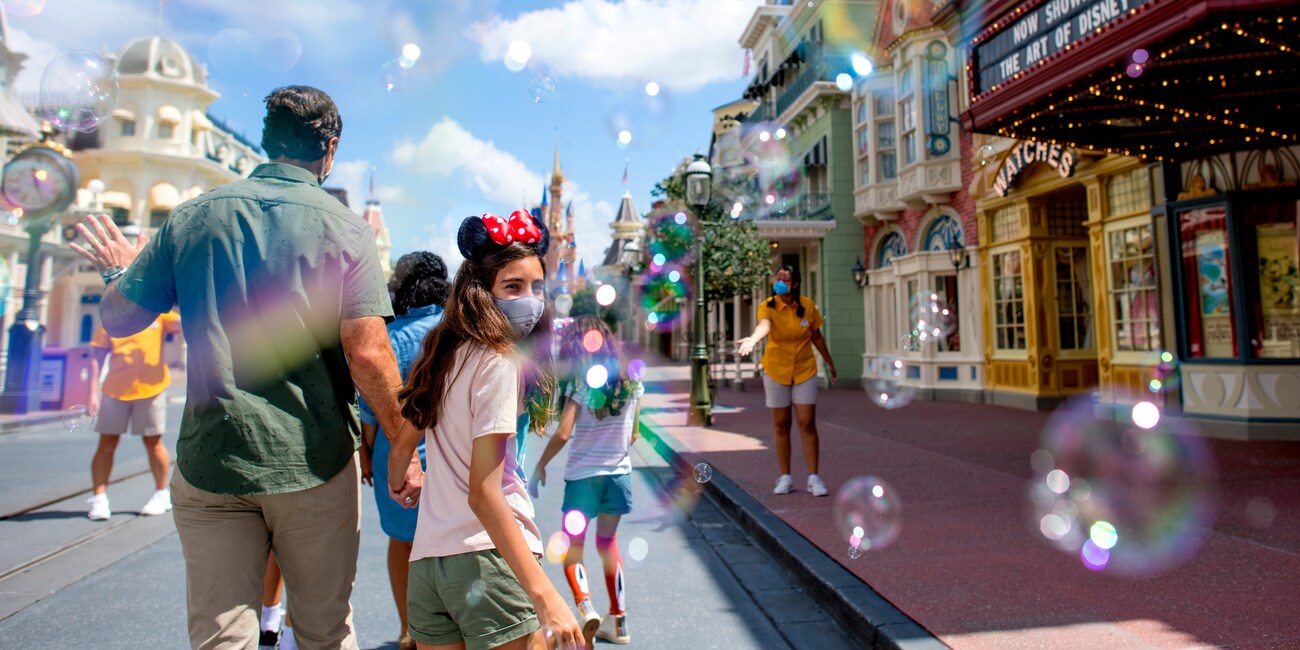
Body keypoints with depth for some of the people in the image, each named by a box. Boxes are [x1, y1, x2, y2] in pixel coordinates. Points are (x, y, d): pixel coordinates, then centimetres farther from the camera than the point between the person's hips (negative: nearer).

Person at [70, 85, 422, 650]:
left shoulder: (191, 218, 2)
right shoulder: (344, 229, -6)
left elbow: (119, 318, 9)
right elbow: (368, 354, -14)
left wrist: (118, 271, 31)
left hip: (211, 460, 2)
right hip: (314, 463, -2)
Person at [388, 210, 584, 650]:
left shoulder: (443, 355, 10)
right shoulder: (499, 362, -14)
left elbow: (400, 450, 21)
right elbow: (484, 495, -20)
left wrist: (396, 486, 43)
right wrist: (544, 595, -23)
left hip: (427, 560, 8)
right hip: (486, 558, -8)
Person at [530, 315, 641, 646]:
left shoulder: (579, 384, -12)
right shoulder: (631, 384, 1)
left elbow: (563, 434, -18)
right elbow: (633, 434, 7)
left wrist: (540, 466, -5)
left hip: (583, 475, -4)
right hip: (619, 473, 4)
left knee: (572, 545, 11)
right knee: (608, 542, 19)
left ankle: (585, 605, -10)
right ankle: (618, 620, 23)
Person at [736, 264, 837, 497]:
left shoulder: (808, 306, -5)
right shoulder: (768, 306, -13)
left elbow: (816, 336, 8)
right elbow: (764, 325, -36)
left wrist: (829, 363, 17)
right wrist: (753, 339, -58)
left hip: (804, 371, 1)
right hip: (776, 371, 0)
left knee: (807, 423, -5)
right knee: (781, 425, 7)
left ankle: (813, 478, 5)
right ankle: (785, 477, 18)